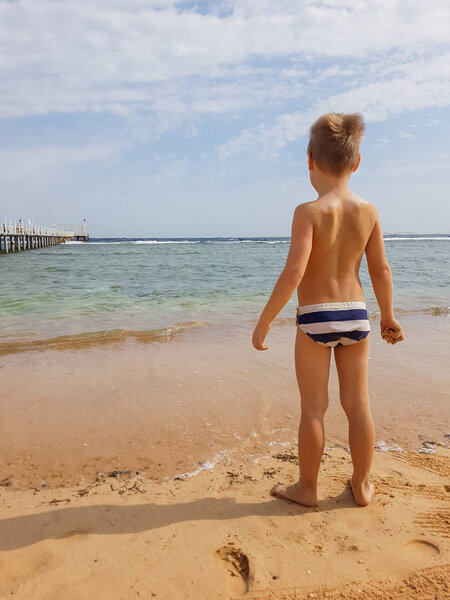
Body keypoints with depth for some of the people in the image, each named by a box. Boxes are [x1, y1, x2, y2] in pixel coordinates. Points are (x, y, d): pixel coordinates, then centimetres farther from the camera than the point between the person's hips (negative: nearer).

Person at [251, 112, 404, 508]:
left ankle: (307, 489, 23)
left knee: (313, 408, 8)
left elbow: (294, 272, -23)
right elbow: (381, 270, 5)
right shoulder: (368, 211, 0)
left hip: (315, 319, -4)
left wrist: (265, 321, -15)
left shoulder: (309, 212, -13)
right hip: (356, 315, 4)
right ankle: (362, 485, 31)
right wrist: (388, 317, 18)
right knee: (358, 405, 14)